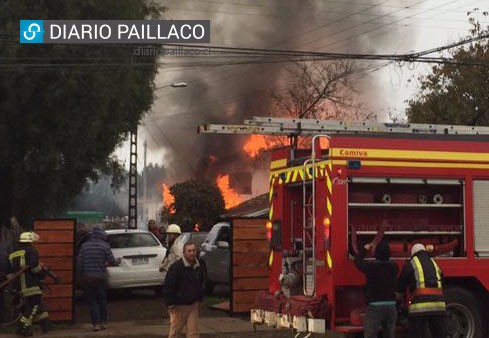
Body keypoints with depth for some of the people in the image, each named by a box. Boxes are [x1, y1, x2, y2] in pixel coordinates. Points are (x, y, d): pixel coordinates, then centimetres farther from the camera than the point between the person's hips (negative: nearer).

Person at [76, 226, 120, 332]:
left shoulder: (85, 246, 0)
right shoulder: (105, 245, -7)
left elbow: (79, 263, -2)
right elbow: (111, 260, -6)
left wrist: (81, 274, 10)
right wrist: (117, 262, 16)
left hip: (88, 278, 1)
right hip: (101, 277, 0)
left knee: (92, 301, 5)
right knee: (102, 300, 14)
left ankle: (96, 323, -3)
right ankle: (103, 322, 18)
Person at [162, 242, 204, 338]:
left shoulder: (198, 267, 5)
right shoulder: (176, 267, -15)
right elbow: (167, 286, -15)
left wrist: (199, 298, 17)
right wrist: (170, 304, -16)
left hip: (193, 305, 5)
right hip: (179, 306, -5)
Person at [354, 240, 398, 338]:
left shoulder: (371, 266, -11)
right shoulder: (394, 267, 1)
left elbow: (357, 261, 8)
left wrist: (365, 249, 26)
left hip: (375, 306, -5)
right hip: (391, 305, 5)